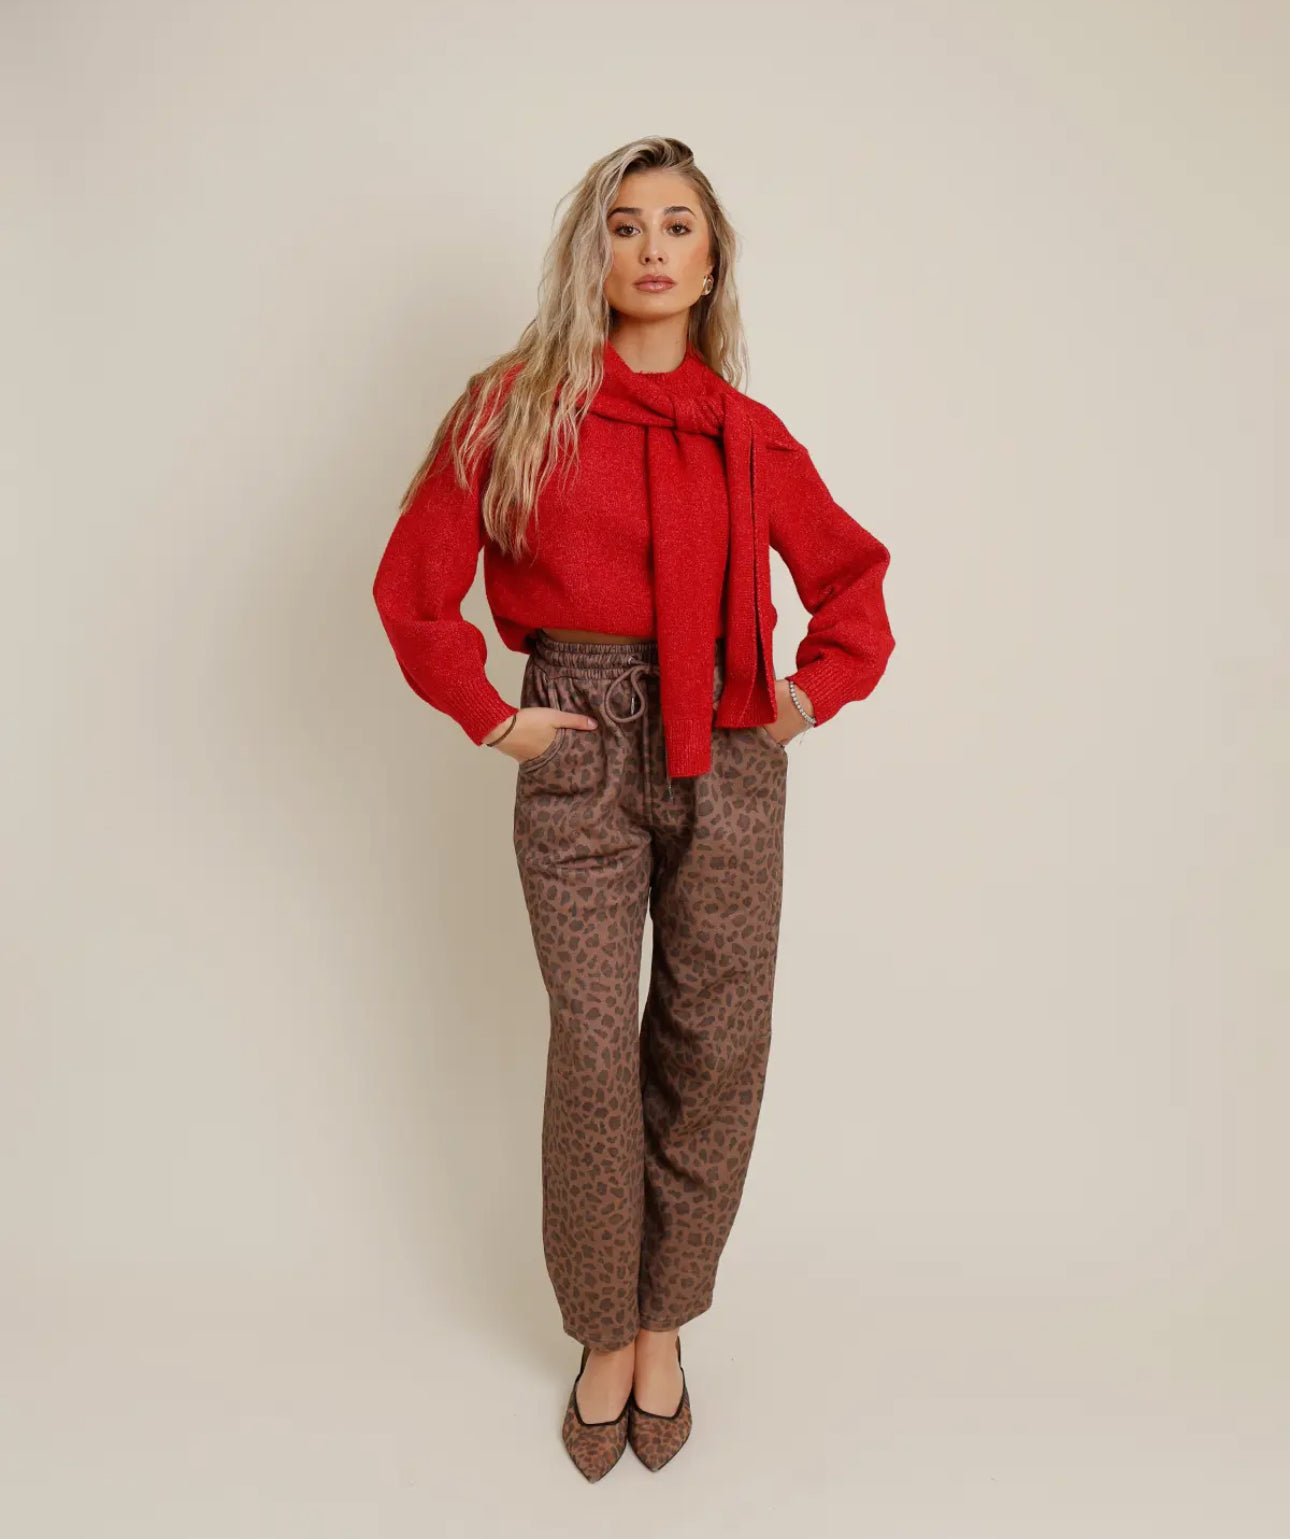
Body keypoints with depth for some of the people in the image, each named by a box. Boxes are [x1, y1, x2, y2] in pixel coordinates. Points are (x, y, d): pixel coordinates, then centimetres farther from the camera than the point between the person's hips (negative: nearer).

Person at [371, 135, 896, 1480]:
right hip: (579, 755, -2)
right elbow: (414, 585, 3)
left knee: (715, 1046, 6)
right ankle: (606, 1332, 25)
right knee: (595, 1052, 2)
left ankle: (666, 1321, 29)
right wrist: (490, 717, -3)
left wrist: (818, 691, 6)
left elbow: (852, 573, 19)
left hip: (729, 757, 3)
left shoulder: (749, 436, 7)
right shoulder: (517, 406, 1)